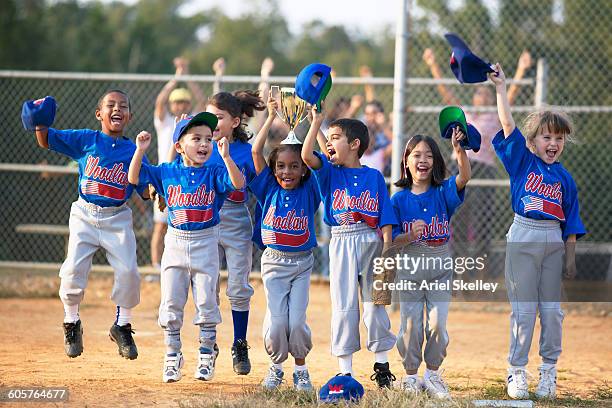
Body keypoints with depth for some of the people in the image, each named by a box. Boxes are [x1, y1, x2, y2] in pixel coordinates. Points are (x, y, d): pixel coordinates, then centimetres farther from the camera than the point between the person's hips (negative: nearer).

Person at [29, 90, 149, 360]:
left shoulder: (133, 151, 2)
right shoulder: (85, 140, 1)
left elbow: (146, 191, 2)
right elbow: (46, 141, 3)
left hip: (118, 219, 1)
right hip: (85, 215, -1)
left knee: (128, 270, -11)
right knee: (74, 268, -13)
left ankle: (122, 326, 12)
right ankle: (71, 323, 11)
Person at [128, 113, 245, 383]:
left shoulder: (214, 173, -5)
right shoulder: (167, 172, 0)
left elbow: (238, 183, -21)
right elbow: (134, 178, 0)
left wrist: (225, 156, -32)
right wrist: (140, 150, -13)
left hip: (205, 243, -1)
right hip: (175, 242, 2)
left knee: (206, 303, 1)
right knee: (171, 304, 4)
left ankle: (206, 357, 15)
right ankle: (172, 358, 16)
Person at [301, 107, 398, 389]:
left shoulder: (374, 177, 4)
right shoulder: (330, 172, 6)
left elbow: (385, 218, 1)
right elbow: (306, 155, -13)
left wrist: (387, 249, -8)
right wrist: (316, 122, -11)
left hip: (371, 241, 0)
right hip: (341, 243, 0)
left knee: (375, 302, 6)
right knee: (344, 305, 0)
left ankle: (381, 364, 17)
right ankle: (345, 370, 4)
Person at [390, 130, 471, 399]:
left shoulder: (443, 192, -2)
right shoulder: (399, 200, -1)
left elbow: (464, 177, -22)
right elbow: (393, 239, -3)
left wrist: (459, 150, -39)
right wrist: (410, 235, -24)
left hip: (440, 268, 0)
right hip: (410, 268, 0)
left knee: (437, 324, -2)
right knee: (411, 325, 2)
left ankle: (432, 374, 15)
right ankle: (411, 376, 18)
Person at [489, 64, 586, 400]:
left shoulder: (564, 178, 7)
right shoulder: (522, 161, 0)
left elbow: (570, 222, 9)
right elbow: (508, 124, -10)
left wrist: (571, 258, 5)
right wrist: (501, 88, -16)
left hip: (554, 242, 3)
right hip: (523, 238, -3)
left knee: (552, 309, 5)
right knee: (524, 309, -1)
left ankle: (549, 371, 16)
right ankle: (516, 372, 7)